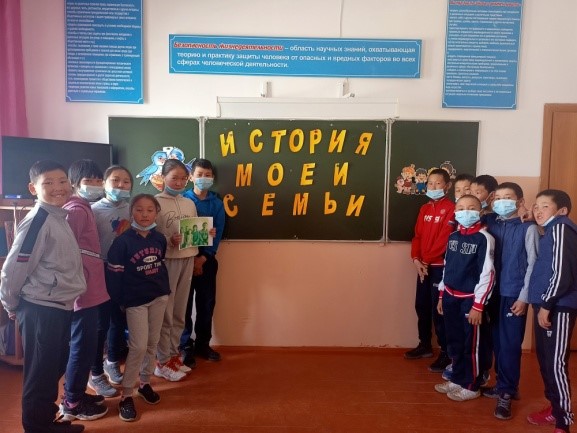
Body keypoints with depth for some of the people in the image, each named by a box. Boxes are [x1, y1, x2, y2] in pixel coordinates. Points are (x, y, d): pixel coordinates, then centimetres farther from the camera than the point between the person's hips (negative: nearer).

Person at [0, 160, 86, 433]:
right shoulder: (37, 221, -19)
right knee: (40, 372, 6)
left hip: (61, 306, 9)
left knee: (56, 367, 20)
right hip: (41, 309, -9)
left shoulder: (59, 216, 8)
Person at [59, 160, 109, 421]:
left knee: (84, 345, 18)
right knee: (83, 347, 2)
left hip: (90, 289, 10)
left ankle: (75, 394, 32)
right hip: (83, 290, -10)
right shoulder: (75, 210, -16)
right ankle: (72, 404, 18)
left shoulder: (84, 209, 13)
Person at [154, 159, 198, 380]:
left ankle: (173, 355, 27)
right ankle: (163, 362, 15)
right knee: (165, 313, 2)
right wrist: (170, 241, -26)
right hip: (166, 261, -5)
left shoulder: (189, 204, 12)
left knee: (179, 312, 13)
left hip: (188, 260, 6)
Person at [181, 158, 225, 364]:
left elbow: (218, 235, -1)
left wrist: (202, 258, -10)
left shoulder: (217, 203, 4)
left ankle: (203, 343, 24)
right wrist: (191, 258, -12)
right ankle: (186, 346, 16)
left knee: (207, 303, 9)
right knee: (185, 303, 3)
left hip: (207, 260, 2)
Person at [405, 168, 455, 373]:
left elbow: (444, 239, -18)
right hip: (423, 266, 7)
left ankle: (446, 353, 10)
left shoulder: (451, 209, -11)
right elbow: (417, 235, 9)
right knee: (421, 307, 14)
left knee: (438, 310, -3)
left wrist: (426, 260, -15)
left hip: (440, 266, -7)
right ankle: (425, 345, 30)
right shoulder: (425, 208, 13)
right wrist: (416, 259, -5)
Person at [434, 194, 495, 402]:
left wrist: (478, 305, -16)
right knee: (454, 342, 15)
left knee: (472, 345, 7)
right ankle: (457, 379, 31)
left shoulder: (484, 238, -12)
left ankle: (471, 386, 22)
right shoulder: (453, 236, 9)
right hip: (451, 296, 6)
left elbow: (487, 273, -15)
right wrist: (442, 295, 16)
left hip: (470, 299, -6)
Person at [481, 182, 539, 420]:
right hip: (493, 292, 4)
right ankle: (504, 385, 26)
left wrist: (523, 297, -8)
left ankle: (506, 393, 12)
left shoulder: (528, 229, -4)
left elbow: (533, 265, -4)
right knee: (498, 342, 10)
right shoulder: (490, 224, 6)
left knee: (510, 344, 1)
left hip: (514, 294, -3)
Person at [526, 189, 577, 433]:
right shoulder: (550, 231, 18)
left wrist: (546, 306, -15)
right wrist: (542, 304, 12)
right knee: (545, 359, 16)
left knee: (555, 363, -5)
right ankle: (555, 409, 29)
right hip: (547, 304, 9)